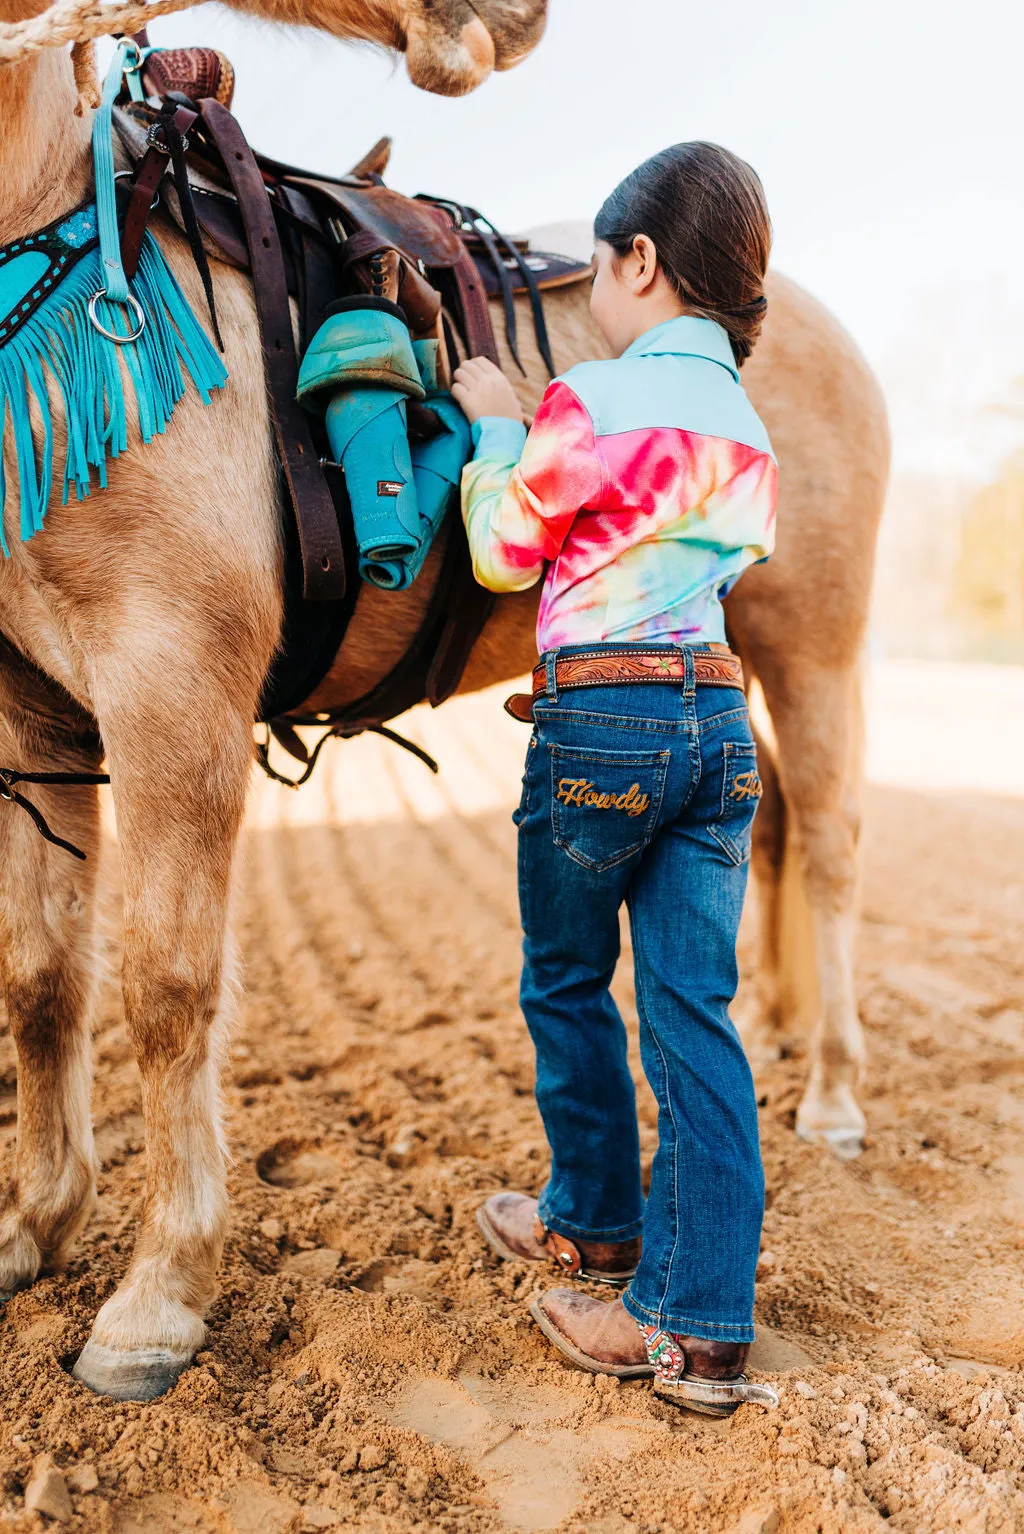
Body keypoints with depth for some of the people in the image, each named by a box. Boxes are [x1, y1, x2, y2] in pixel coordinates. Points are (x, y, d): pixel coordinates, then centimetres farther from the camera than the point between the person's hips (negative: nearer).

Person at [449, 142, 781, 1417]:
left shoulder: (587, 403, -10)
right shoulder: (748, 427, 13)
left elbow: (502, 554, -1)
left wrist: (494, 426, 13)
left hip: (598, 725, -6)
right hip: (718, 721, 6)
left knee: (566, 986, 15)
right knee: (694, 1015, 5)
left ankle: (596, 1224, 35)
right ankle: (704, 1327, 8)